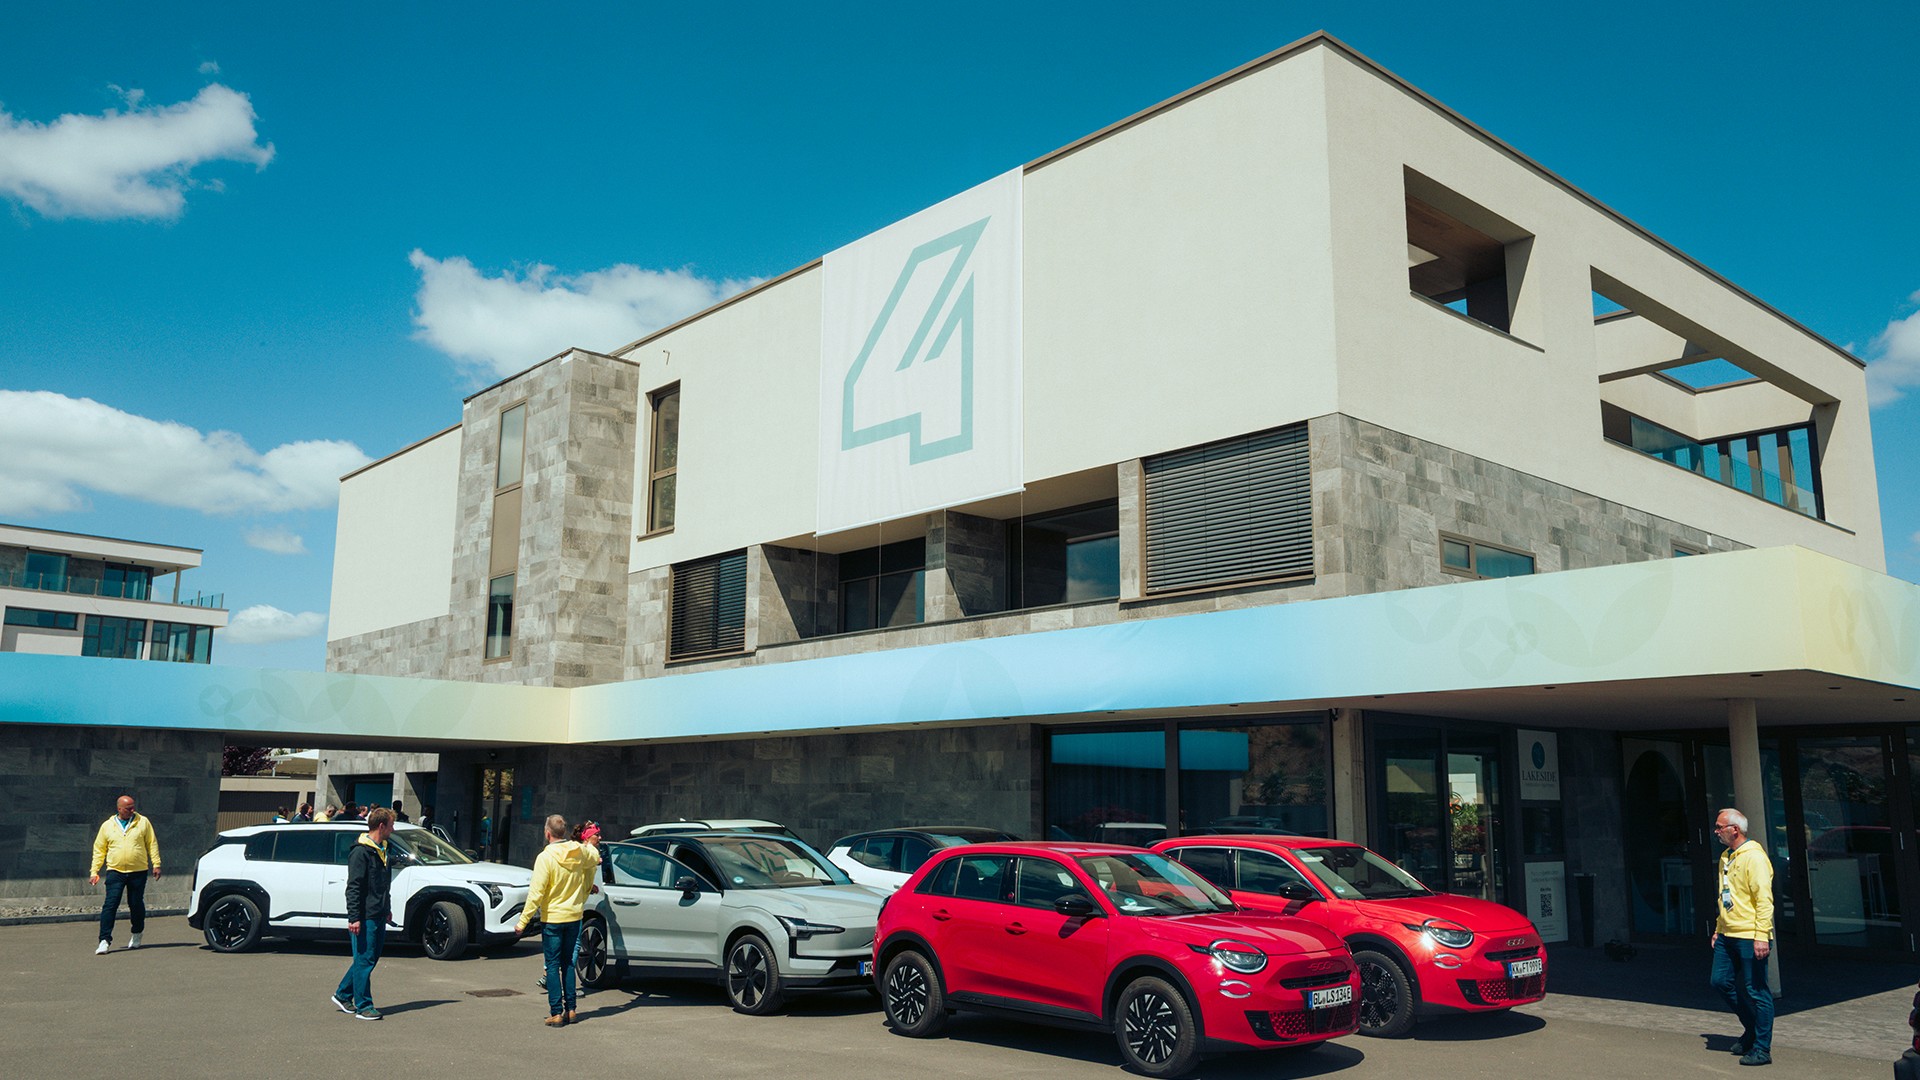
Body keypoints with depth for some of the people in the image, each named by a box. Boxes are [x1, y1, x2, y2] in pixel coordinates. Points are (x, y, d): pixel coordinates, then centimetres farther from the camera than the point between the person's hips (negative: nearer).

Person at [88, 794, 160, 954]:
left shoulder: (143, 822, 4)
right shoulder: (107, 826, 6)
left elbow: (152, 844, 6)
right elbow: (99, 850, 10)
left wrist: (156, 864, 0)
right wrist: (94, 871, 4)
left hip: (138, 872, 0)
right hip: (115, 871, 0)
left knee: (136, 905, 8)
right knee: (110, 905, -9)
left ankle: (136, 935, 27)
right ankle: (105, 940, -9)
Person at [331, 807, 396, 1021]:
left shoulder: (381, 851, 15)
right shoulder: (361, 852, -13)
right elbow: (353, 888, -17)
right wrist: (354, 918, -20)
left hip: (378, 916, 9)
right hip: (365, 917, -9)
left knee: (370, 959, 14)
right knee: (364, 961, -3)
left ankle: (343, 995, 27)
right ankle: (363, 1006, 3)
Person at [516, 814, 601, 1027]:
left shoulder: (546, 857, -17)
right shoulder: (581, 852, -2)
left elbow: (536, 893, -18)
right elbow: (595, 858, 24)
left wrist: (523, 921, -13)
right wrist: (592, 844, 45)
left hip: (552, 918, -5)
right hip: (574, 915, 5)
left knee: (553, 965, 1)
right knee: (568, 963, 15)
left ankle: (556, 1013, 0)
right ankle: (570, 1009, 16)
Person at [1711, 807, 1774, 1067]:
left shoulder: (1754, 857, -14)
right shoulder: (1725, 857, 15)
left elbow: (1764, 900, -18)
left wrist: (1761, 936, -23)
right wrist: (1719, 928, 22)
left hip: (1750, 937, -9)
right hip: (1727, 936, 9)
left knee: (1756, 991, -2)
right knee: (1721, 982, 11)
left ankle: (1762, 1049, 6)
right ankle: (1751, 1029, 28)